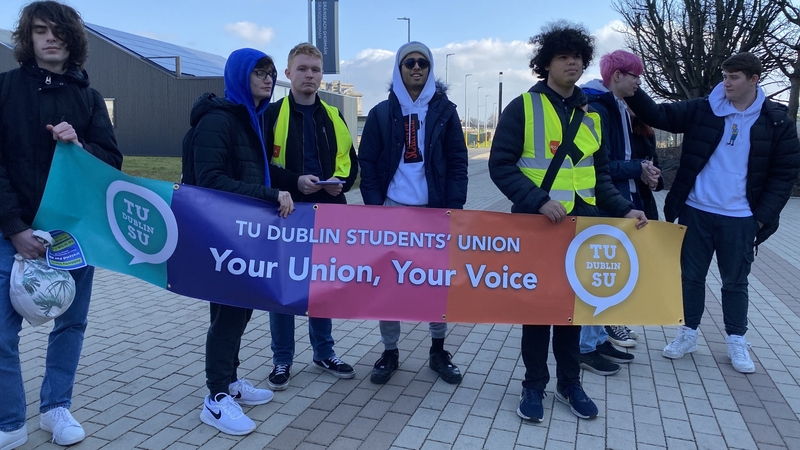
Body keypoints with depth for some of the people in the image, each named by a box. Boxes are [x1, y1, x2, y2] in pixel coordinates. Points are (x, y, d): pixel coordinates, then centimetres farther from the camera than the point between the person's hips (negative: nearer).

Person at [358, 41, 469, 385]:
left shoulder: (444, 110, 5)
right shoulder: (382, 113, 5)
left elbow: (458, 162, 2)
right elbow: (367, 163, 3)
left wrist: (454, 208, -8)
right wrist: (375, 206, -7)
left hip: (435, 210, 0)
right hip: (392, 210, 0)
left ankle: (438, 351, 24)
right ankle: (389, 352, 21)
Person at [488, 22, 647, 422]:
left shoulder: (591, 115, 12)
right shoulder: (523, 107, -5)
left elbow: (600, 175, 15)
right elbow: (501, 166, -11)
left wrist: (623, 209, 0)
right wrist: (538, 201, -23)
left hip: (582, 225, 5)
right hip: (535, 223, -5)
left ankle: (569, 383, 28)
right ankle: (534, 385, 20)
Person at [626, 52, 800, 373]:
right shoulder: (702, 110, 0)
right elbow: (658, 115, -4)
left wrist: (763, 216, -6)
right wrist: (632, 91, -21)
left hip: (740, 218, -1)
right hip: (695, 212, 1)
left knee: (735, 281, 11)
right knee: (691, 275, 11)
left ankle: (736, 341, 26)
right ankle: (688, 333, 26)